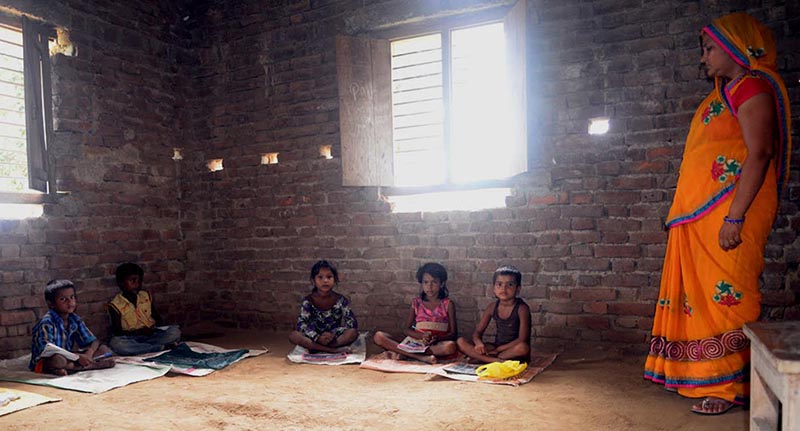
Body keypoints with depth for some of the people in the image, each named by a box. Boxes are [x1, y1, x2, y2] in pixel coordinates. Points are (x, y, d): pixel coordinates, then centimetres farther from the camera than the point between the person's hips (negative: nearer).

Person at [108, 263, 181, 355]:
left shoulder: (147, 296, 8)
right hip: (131, 339, -2)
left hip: (151, 335, 3)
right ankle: (162, 347, -32)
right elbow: (117, 332, -6)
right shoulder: (115, 305, -3)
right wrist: (139, 332, -19)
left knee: (175, 331, -20)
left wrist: (159, 326, -7)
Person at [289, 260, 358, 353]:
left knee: (353, 332, -28)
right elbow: (301, 324, -14)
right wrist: (317, 338, -30)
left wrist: (334, 335, -26)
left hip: (336, 337, 0)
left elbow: (352, 323, -12)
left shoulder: (341, 300, -6)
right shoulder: (308, 301, -5)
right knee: (293, 335, -26)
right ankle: (332, 350, -32)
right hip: (314, 338, 0)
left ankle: (317, 348, -28)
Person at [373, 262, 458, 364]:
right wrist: (422, 335, -12)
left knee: (451, 346, -39)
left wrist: (438, 338, -19)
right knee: (379, 336, -19)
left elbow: (453, 333, 3)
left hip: (438, 345, -2)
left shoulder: (448, 304, 6)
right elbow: (406, 329, 9)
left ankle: (401, 352, -30)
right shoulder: (416, 303, 11)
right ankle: (422, 357, -32)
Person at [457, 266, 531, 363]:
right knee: (461, 342, -12)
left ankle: (482, 358, -25)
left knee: (523, 347, -40)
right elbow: (477, 331, 5)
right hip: (495, 348, 5)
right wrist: (478, 342, -19)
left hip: (514, 351, -4)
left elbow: (522, 340, -19)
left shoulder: (521, 308, -13)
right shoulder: (492, 307, 1)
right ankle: (497, 361, -27)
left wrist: (497, 349, -19)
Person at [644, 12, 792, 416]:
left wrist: (734, 216, -23)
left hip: (729, 215, -10)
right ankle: (708, 377, 23)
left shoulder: (752, 86, -8)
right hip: (701, 216, 10)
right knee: (703, 294, 12)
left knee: (726, 296, -5)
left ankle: (731, 386, 6)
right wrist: (681, 213, 20)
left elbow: (759, 153, -18)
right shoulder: (726, 92, 21)